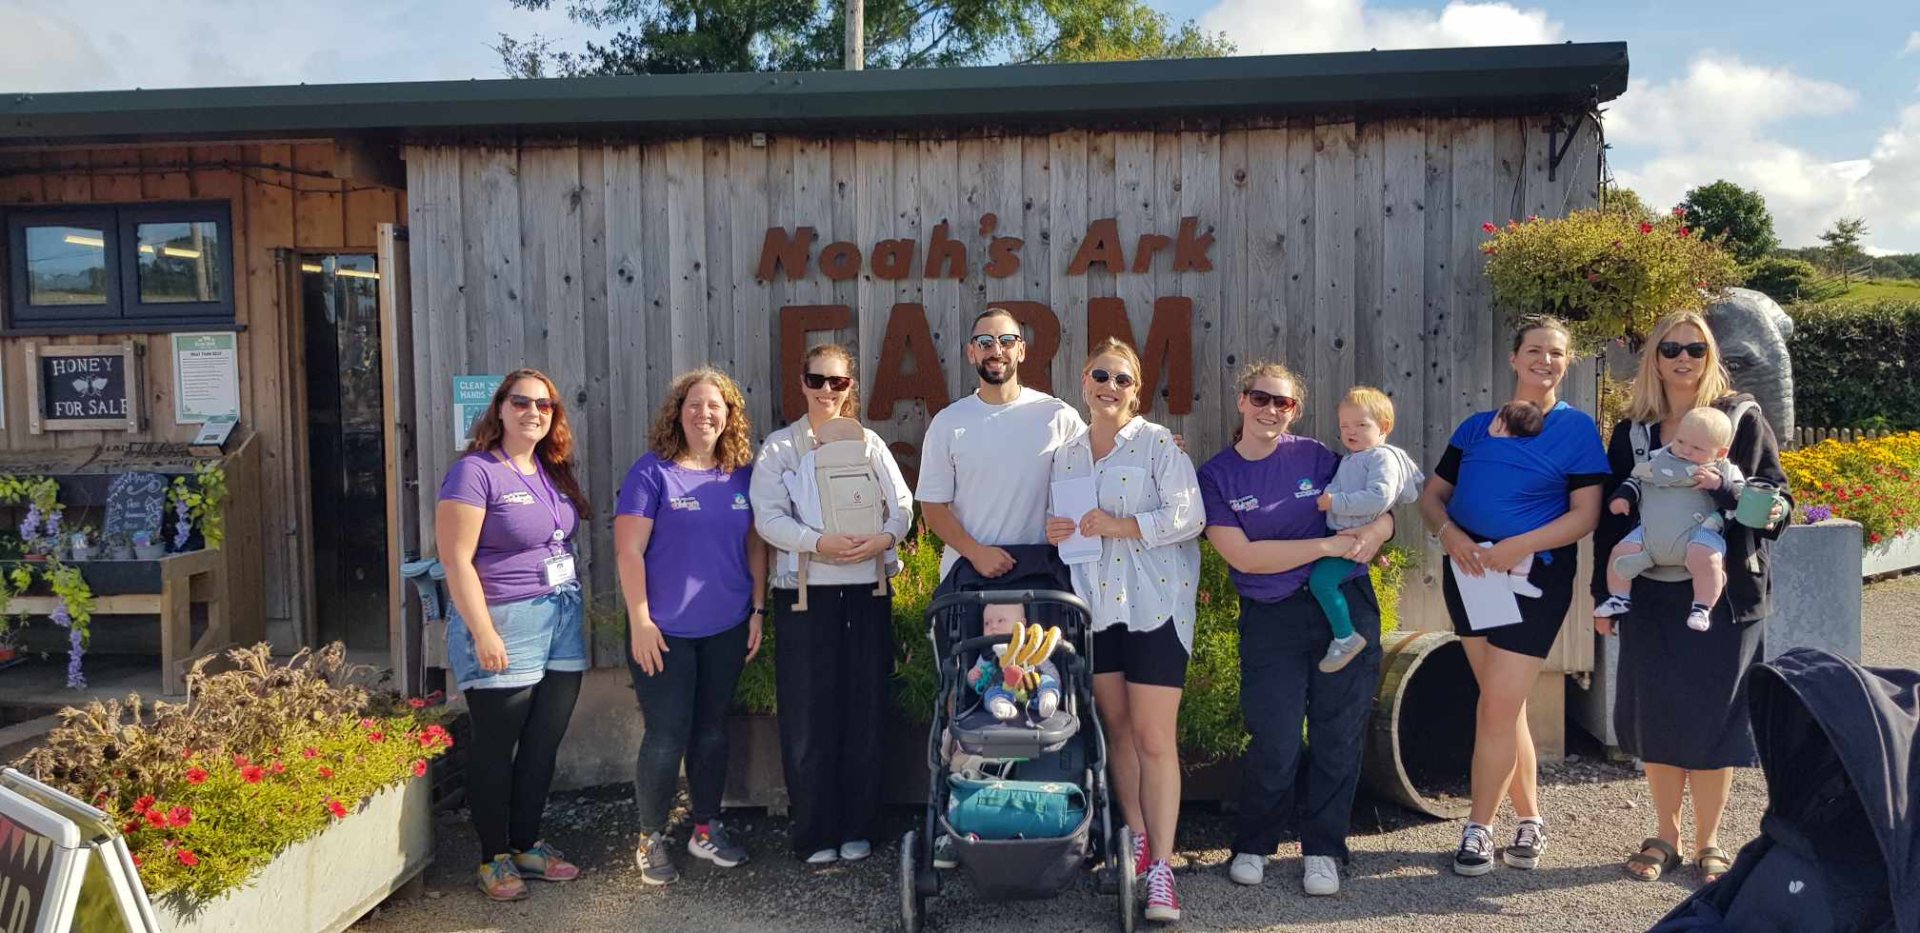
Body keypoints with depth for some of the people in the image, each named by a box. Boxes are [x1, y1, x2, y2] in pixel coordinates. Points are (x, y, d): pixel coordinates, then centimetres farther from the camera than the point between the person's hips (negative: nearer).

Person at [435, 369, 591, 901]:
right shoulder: (475, 471, -12)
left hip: (562, 621, 7)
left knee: (544, 743, 12)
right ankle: (495, 858, 17)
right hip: (505, 627, -7)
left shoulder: (553, 471, 10)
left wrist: (574, 607, 11)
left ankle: (528, 844, 26)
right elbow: (456, 559, -16)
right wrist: (483, 633, -18)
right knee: (496, 748, 5)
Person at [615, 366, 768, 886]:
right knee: (667, 736, 0)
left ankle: (707, 829, 28)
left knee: (712, 731, 14)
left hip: (727, 629, 4)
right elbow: (629, 550, -10)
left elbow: (756, 545, 11)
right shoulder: (652, 471, -7)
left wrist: (758, 610, 6)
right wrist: (640, 620, -14)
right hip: (665, 632, -4)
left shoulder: (743, 474, 6)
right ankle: (651, 839, 17)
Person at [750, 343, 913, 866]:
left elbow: (902, 505, 5)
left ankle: (855, 827, 17)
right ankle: (814, 834, 10)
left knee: (865, 710, 4)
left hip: (867, 591, 2)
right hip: (805, 593, -2)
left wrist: (885, 537, -17)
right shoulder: (779, 448, 5)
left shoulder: (870, 444, 12)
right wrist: (820, 543, -22)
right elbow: (769, 518, -7)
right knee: (809, 715, -1)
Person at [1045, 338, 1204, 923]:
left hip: (1154, 604, -5)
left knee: (1154, 738, -7)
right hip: (1094, 604, 5)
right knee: (1116, 727, 11)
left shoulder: (1158, 443, -2)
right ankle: (1137, 838, 26)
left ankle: (1160, 868, -1)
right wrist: (1056, 533, 0)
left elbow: (1188, 517, -11)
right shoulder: (1067, 455, 14)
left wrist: (1121, 526, -17)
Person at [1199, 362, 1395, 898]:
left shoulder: (1313, 456, 4)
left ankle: (1322, 851, 22)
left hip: (1346, 609, 2)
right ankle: (1253, 846, 19)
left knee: (1339, 738, 5)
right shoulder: (1215, 477, 0)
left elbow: (1377, 509, 11)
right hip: (1271, 619, -2)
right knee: (1274, 745, -5)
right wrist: (1327, 546, -15)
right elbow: (1243, 555, -9)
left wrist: (1375, 531, -13)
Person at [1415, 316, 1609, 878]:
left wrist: (1517, 546, -19)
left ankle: (1479, 827, 9)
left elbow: (1586, 514, -7)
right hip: (1469, 571, 4)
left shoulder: (1576, 428, 0)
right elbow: (1432, 495, 10)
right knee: (1503, 704, 11)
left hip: (1533, 575, -4)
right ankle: (1529, 820, 26)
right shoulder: (1477, 427, 11)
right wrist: (1450, 534, -11)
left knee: (1499, 706, -5)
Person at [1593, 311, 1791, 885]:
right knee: (1656, 712, 6)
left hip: (1724, 594, -2)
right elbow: (1610, 518, 9)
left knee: (1713, 713, 2)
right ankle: (1665, 837, 21)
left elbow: (1775, 491, 4)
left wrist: (1773, 509, -21)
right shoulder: (1631, 432, 7)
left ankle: (1708, 843, 16)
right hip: (1651, 594, 2)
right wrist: (1604, 594, 5)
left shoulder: (1741, 418, 1)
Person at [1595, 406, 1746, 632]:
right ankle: (1619, 598, 7)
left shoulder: (1723, 471, 6)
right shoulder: (1658, 460, 15)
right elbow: (1636, 480, 21)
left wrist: (1718, 485, -15)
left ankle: (1702, 608, -18)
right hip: (1651, 532, 4)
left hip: (1696, 532, -4)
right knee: (1620, 551, -10)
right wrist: (1622, 496, 5)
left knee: (1705, 559, -33)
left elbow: (1739, 499, -1)